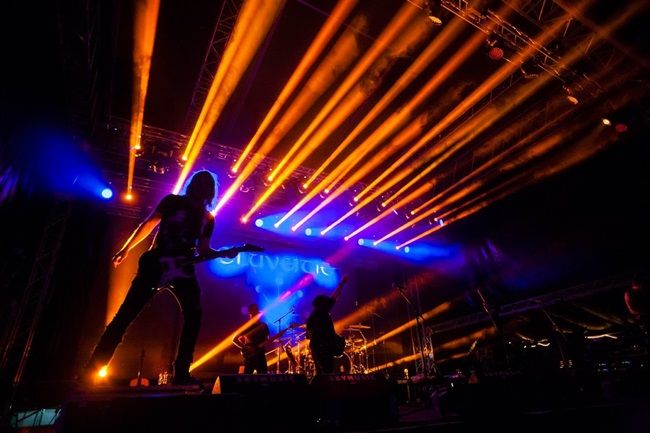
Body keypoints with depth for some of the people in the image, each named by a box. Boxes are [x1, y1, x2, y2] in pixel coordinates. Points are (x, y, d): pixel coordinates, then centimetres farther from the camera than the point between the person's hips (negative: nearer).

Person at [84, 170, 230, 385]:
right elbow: (148, 224, 5)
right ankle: (92, 368, 6)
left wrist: (223, 253, -7)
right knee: (127, 313, -3)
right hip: (156, 263, -3)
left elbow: (202, 249, 10)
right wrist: (126, 248, 4)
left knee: (193, 316, -12)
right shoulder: (173, 201, 3)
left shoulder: (208, 218, 12)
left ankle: (181, 372, -5)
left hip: (183, 269, 3)